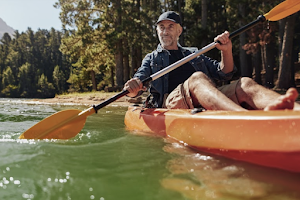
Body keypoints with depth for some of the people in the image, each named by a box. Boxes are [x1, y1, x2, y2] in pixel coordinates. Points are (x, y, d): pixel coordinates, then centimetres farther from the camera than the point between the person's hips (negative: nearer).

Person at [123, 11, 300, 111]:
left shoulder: (194, 54, 31)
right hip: (171, 101, -3)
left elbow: (224, 75, 23)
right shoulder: (151, 58, 25)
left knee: (245, 84, -23)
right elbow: (136, 87, 10)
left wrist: (226, 51, 4)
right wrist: (132, 89, -16)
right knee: (197, 78, -35)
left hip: (212, 100, 4)